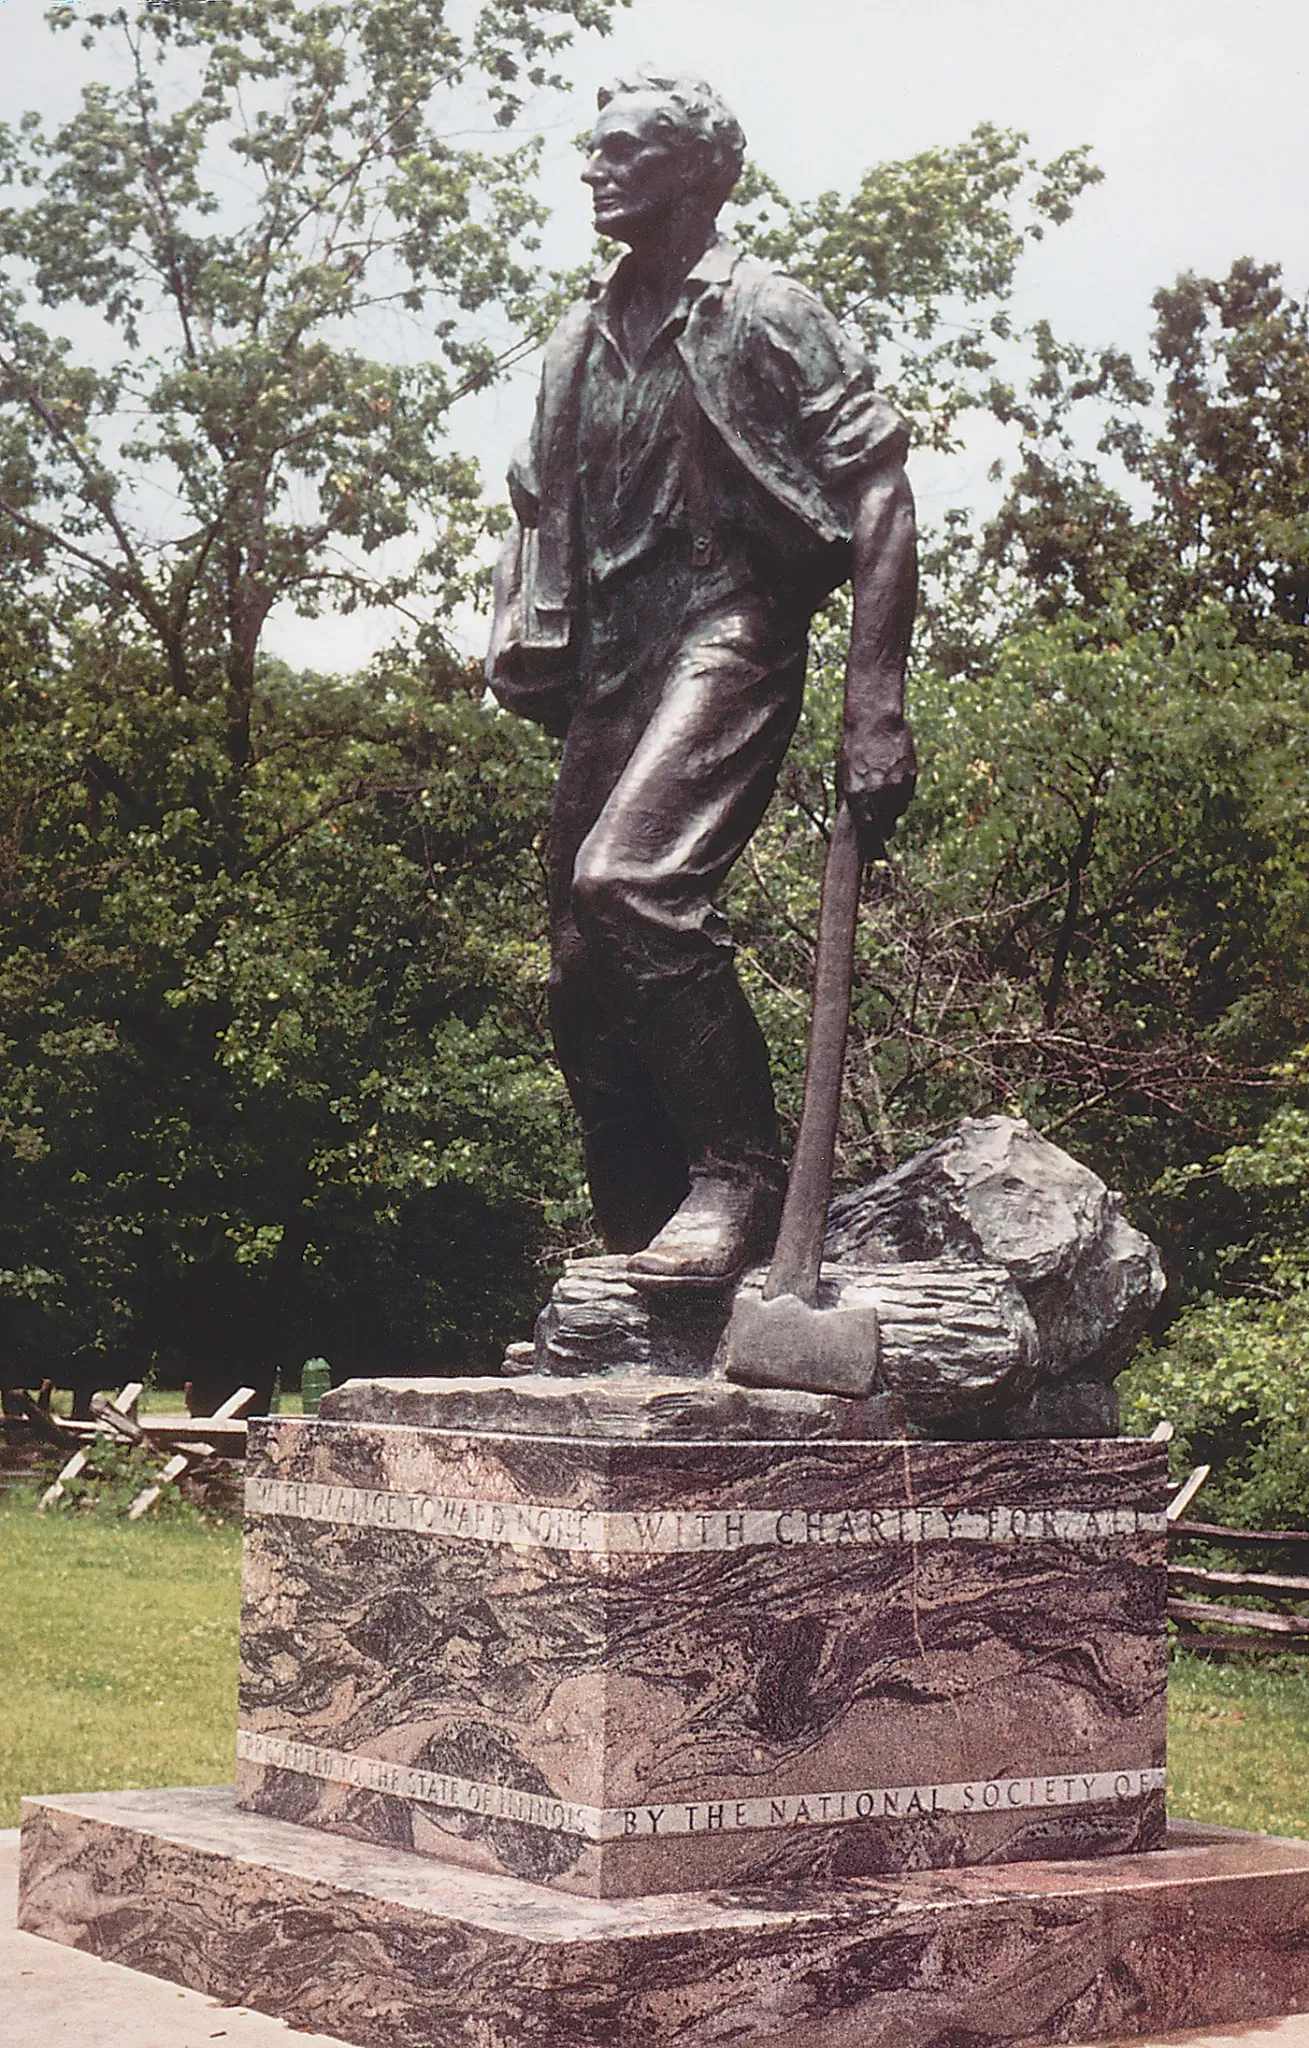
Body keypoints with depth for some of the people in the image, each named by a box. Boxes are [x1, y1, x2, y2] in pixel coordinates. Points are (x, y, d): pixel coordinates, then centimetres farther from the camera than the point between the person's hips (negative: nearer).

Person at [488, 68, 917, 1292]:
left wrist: (874, 710, -16)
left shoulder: (764, 315, 1)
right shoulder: (580, 343, 20)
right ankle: (637, 1257, 12)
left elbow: (877, 497, -7)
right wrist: (527, 665, 10)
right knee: (583, 974, 3)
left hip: (725, 634, -7)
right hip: (606, 672, 7)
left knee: (629, 880, -31)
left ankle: (739, 1176, -20)